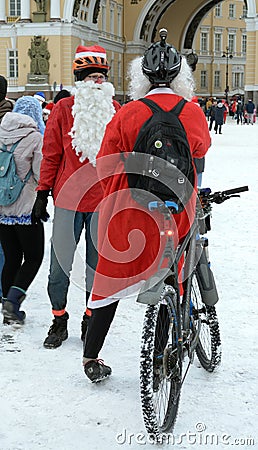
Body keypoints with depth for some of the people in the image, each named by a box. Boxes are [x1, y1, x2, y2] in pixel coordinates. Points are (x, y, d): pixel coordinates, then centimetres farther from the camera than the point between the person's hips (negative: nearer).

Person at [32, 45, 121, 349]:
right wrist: (43, 192, 1)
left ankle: (91, 319, 24)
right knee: (60, 263, 2)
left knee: (98, 264, 9)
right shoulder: (64, 108, -1)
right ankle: (59, 319, 20)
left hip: (104, 201, 2)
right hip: (68, 197, -1)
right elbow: (51, 153, 2)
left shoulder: (115, 110, 6)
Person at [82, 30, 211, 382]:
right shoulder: (193, 113, -5)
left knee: (114, 280, 12)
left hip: (128, 213, 0)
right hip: (175, 215, 1)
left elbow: (105, 165, -6)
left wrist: (117, 199, 10)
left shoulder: (127, 114, -10)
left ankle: (91, 358, 19)